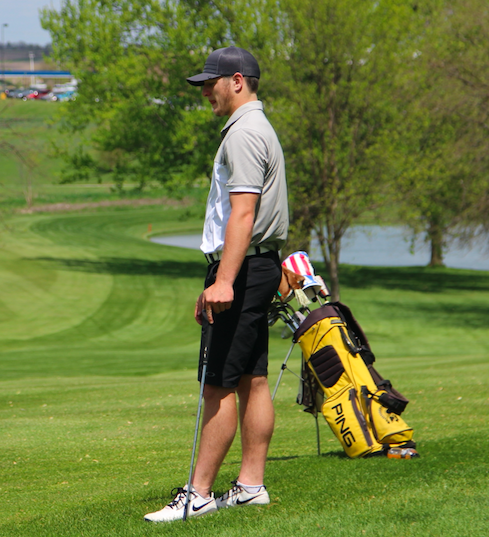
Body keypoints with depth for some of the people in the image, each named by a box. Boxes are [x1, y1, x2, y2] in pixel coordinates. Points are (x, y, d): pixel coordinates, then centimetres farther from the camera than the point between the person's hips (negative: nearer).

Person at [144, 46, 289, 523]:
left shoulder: (244, 134, -15)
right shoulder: (257, 129, 20)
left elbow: (243, 214, -24)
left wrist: (223, 281, -30)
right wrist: (218, 280, 25)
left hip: (242, 269, -11)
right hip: (259, 268, 11)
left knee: (219, 383, -9)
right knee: (252, 380, 9)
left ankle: (199, 493, -9)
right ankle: (250, 484, 11)